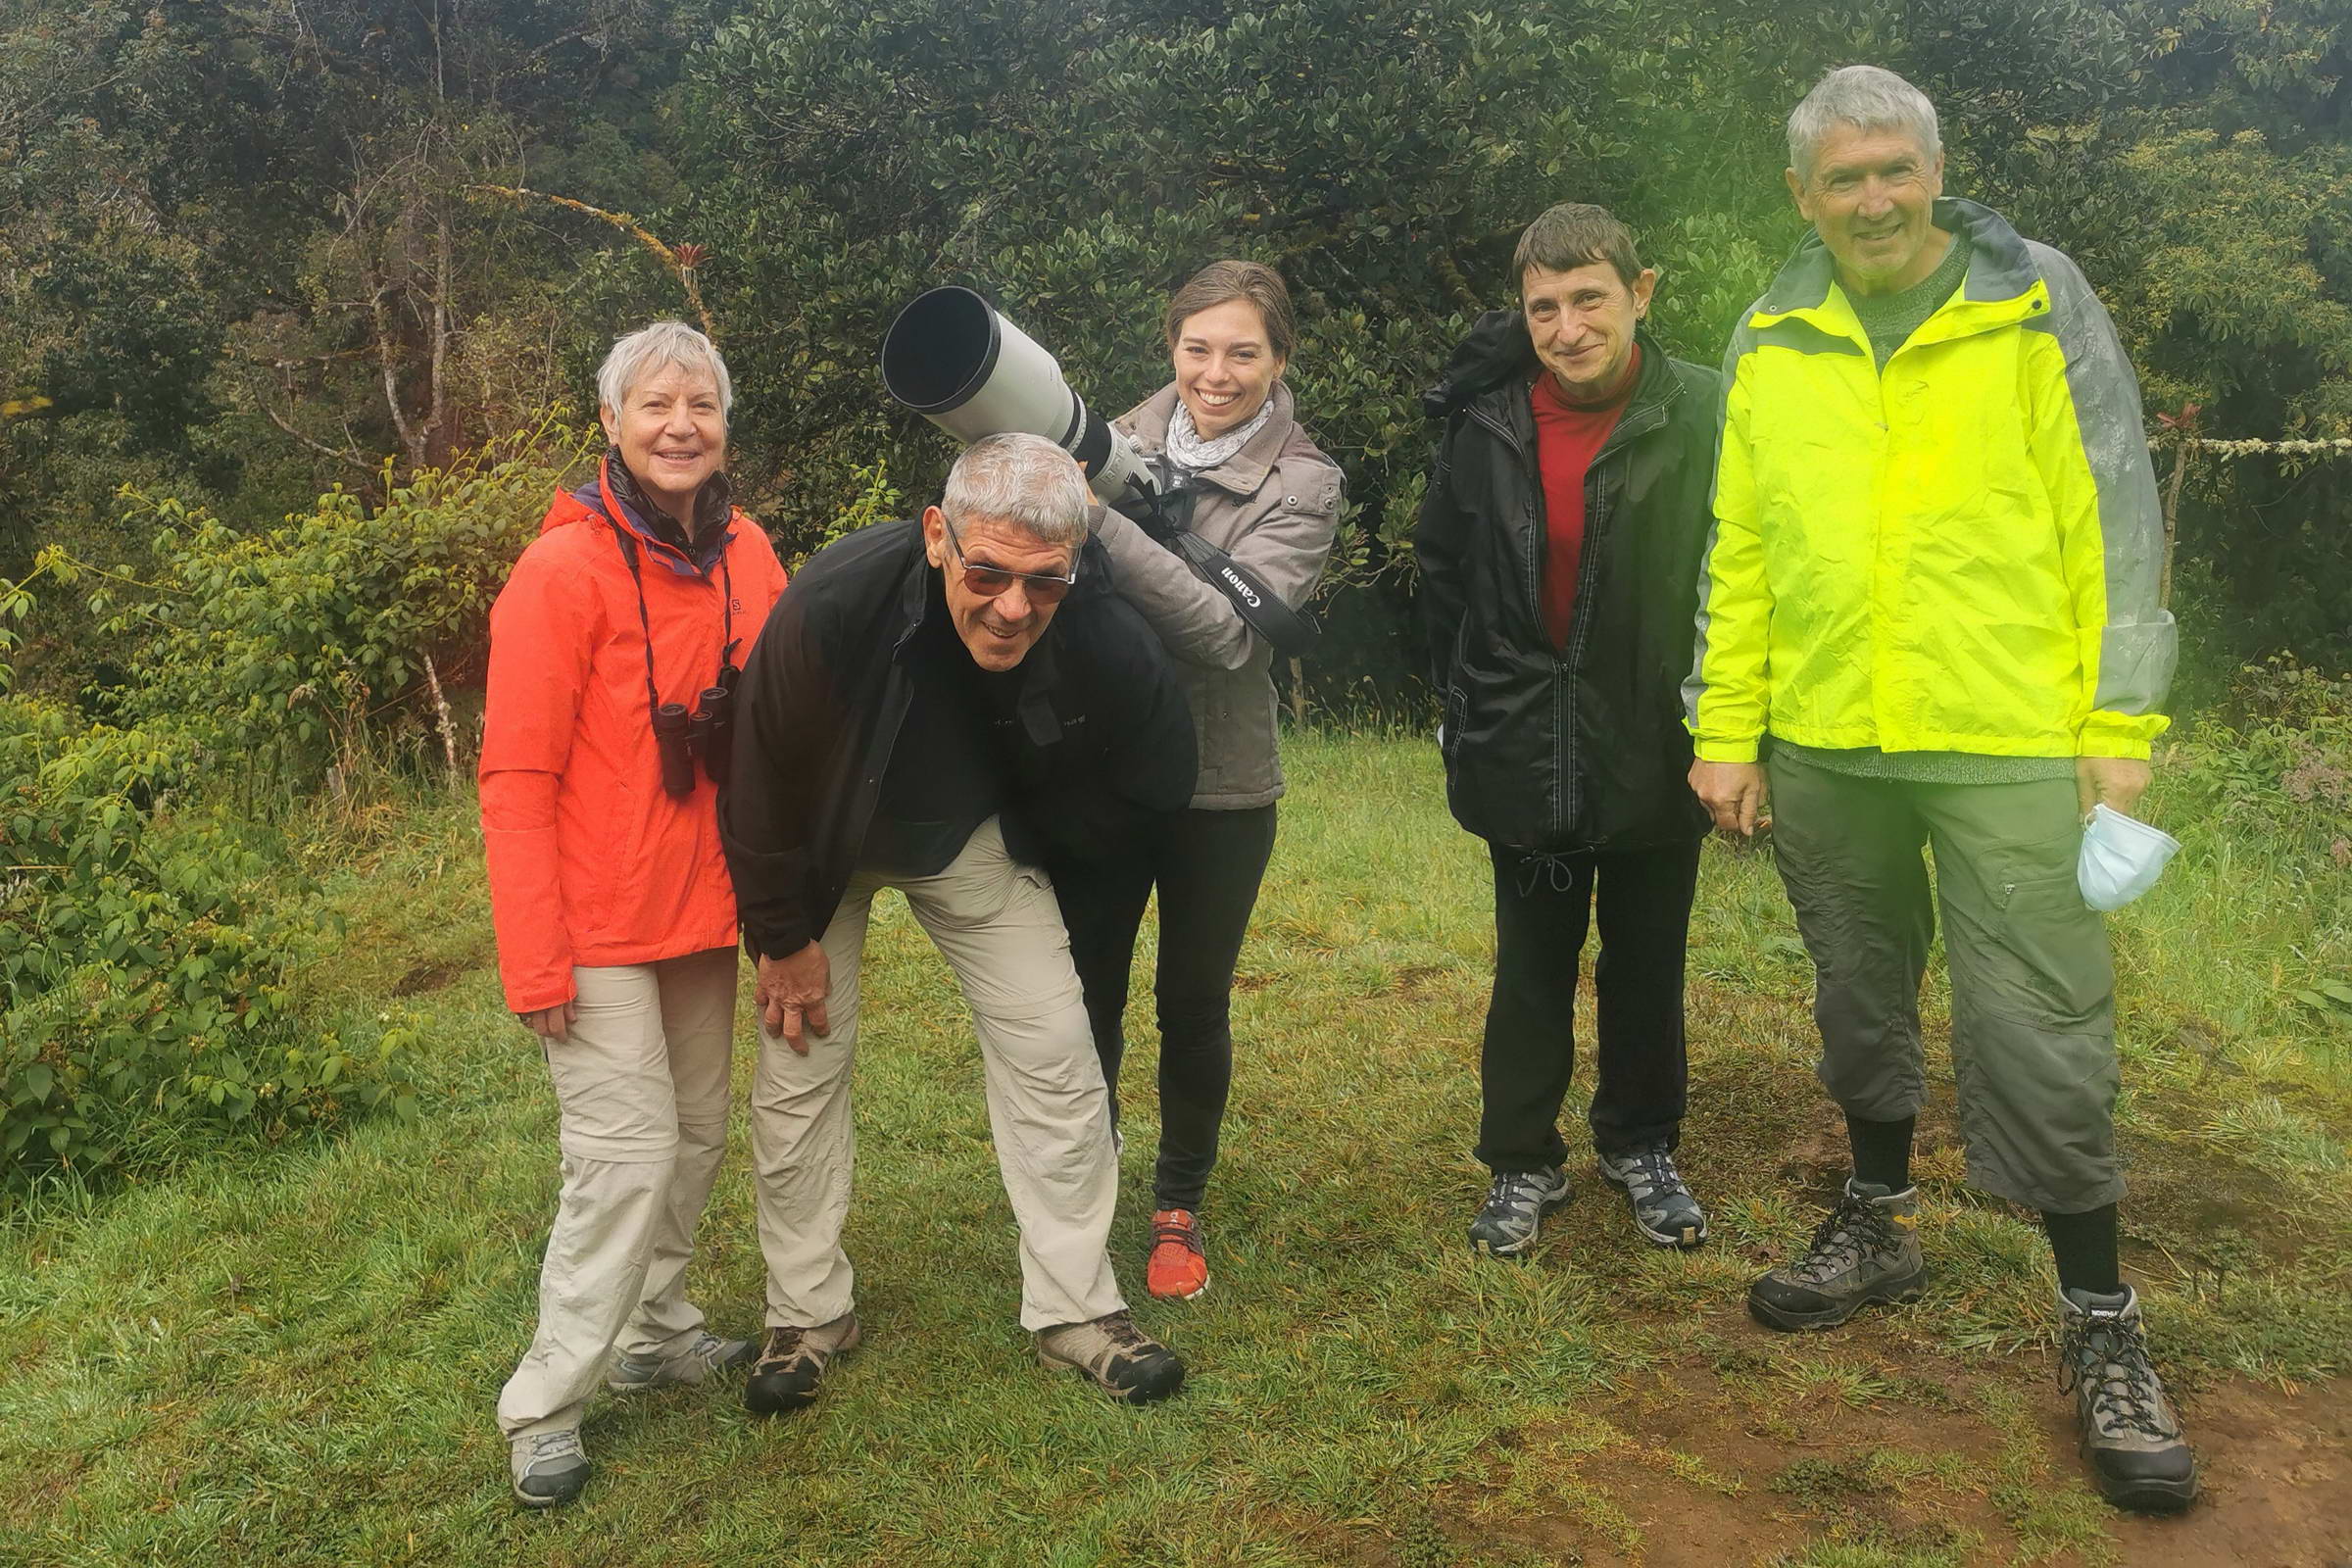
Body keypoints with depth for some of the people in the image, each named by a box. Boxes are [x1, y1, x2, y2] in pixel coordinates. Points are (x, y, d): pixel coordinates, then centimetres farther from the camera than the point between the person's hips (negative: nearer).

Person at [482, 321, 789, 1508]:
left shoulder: (745, 555, 2)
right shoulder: (564, 568, -14)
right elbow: (516, 778, -14)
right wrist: (535, 961, -16)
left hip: (706, 914, 6)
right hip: (599, 929, -6)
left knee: (696, 1134, 14)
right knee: (629, 1154, -5)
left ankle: (653, 1332, 34)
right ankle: (544, 1408, 11)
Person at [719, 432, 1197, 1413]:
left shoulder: (1107, 642, -32)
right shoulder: (832, 605, -39)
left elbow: (1156, 782, -7)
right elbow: (761, 778, -21)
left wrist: (1029, 834, 0)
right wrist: (784, 937, -12)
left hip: (975, 838, 2)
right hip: (822, 843, -1)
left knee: (1054, 1057, -2)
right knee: (800, 1063, 1)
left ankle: (1074, 1311, 15)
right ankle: (808, 1314, 20)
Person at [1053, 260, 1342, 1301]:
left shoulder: (1301, 484, -9)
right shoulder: (1121, 442, -1)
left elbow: (1230, 628, -24)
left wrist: (1102, 518, -30)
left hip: (1220, 788, -2)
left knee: (1193, 1005, 11)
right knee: (1087, 994, 10)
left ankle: (1179, 1206, 33)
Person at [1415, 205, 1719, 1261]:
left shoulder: (1709, 418, -11)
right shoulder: (1483, 424, -3)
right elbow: (1442, 571, 10)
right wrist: (1469, 702, 9)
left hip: (1657, 759, -1)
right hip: (1525, 758, 1)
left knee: (1648, 969, 15)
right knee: (1532, 970, 12)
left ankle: (1642, 1148, 35)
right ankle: (1522, 1165, 28)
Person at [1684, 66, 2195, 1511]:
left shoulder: (2037, 306, -2)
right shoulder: (1768, 344, 7)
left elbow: (2117, 523, -2)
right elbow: (1738, 554, 8)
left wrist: (2123, 727, -6)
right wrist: (1727, 731, 5)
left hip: (2008, 744, -3)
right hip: (1822, 745, 4)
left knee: (2041, 1032, -2)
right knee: (1861, 998, 17)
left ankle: (2102, 1323, 14)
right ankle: (1880, 1226, 37)